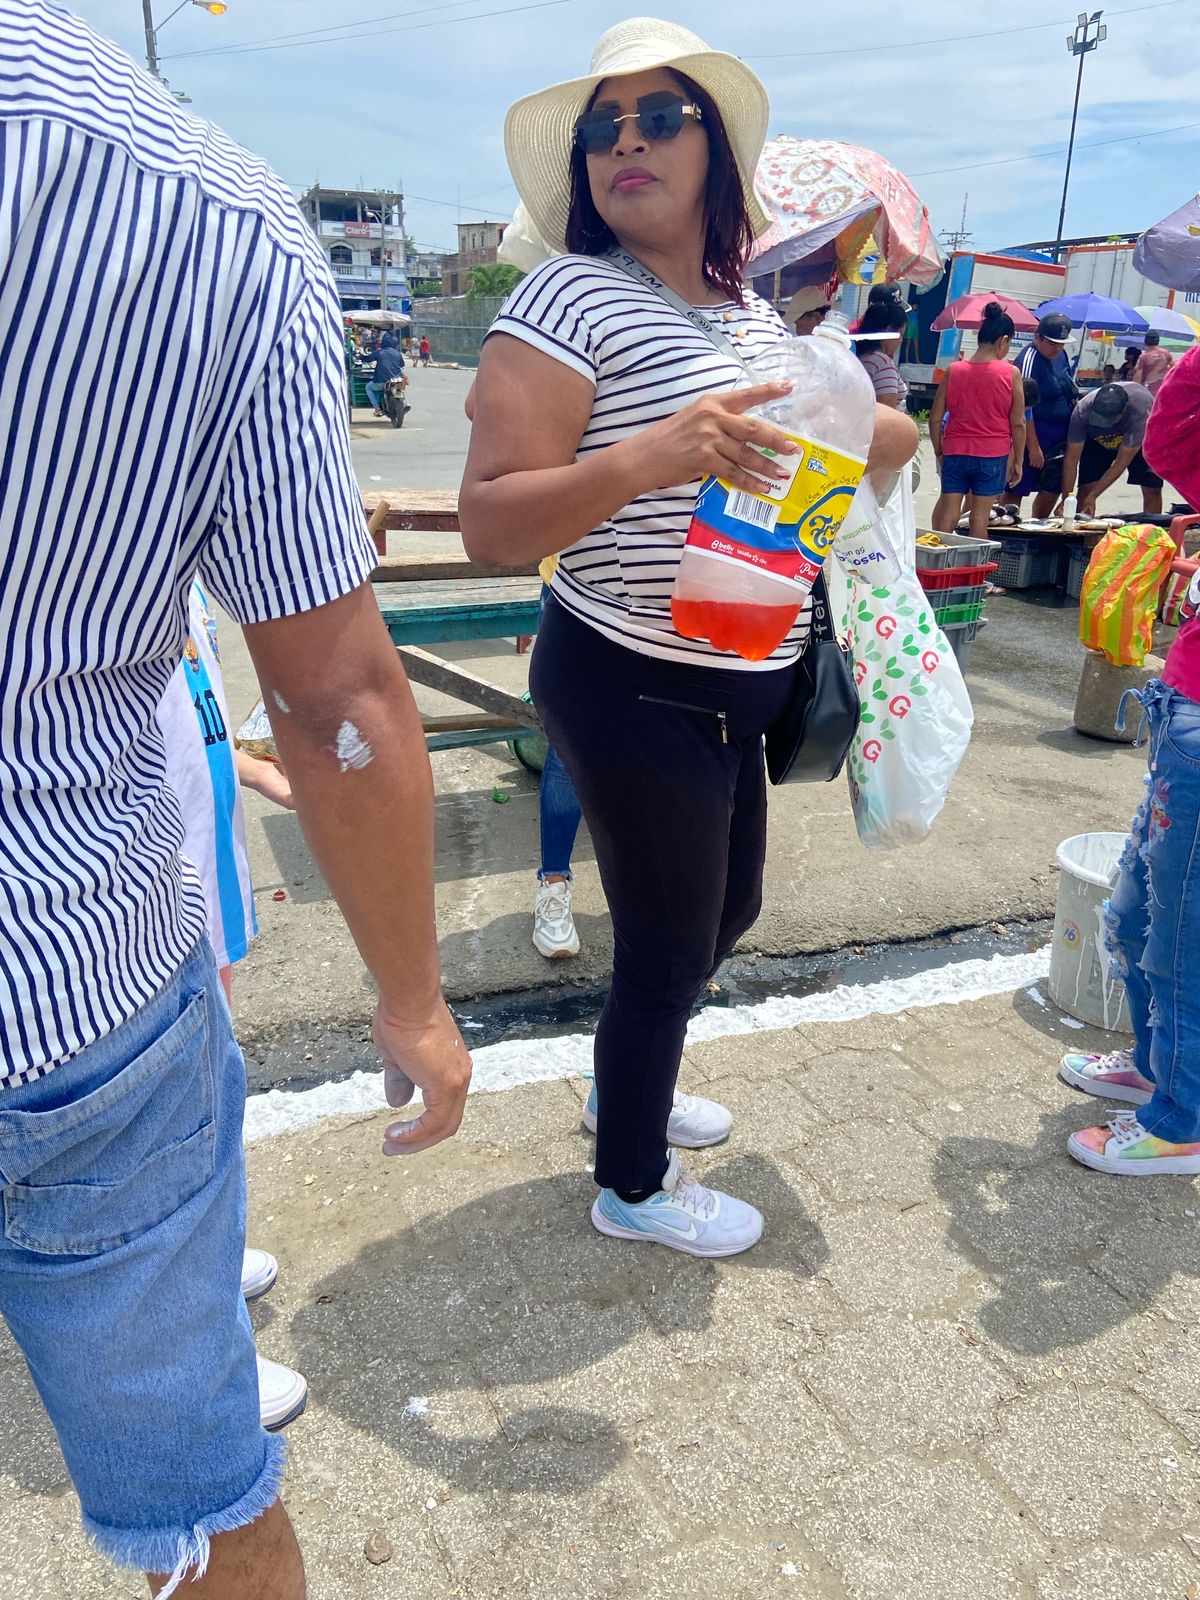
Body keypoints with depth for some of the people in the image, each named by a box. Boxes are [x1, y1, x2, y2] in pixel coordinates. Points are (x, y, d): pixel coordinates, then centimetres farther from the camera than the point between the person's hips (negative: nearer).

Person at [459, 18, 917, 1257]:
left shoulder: (751, 311, 10)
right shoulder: (570, 298, -13)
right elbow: (487, 524, -21)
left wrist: (878, 435, 2)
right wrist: (649, 458, -35)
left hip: (738, 691, 8)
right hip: (633, 691, -8)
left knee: (726, 914, 23)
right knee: (668, 947, 5)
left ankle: (625, 1088, 49)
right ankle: (631, 1188, 32)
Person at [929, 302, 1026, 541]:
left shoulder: (952, 370, -1)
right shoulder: (1011, 374, -6)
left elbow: (935, 419, 2)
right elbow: (1018, 424, -2)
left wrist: (939, 452, 13)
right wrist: (1018, 461, 8)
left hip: (955, 453, 2)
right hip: (993, 456, -1)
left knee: (948, 513, 4)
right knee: (980, 516, 4)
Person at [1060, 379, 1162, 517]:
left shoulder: (1140, 412, -41)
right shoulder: (1082, 411, -36)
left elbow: (1122, 462, -34)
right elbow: (1071, 458, -30)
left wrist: (1093, 496, -36)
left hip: (1141, 437, -1)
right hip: (1097, 440, 1)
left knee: (1152, 489, -9)